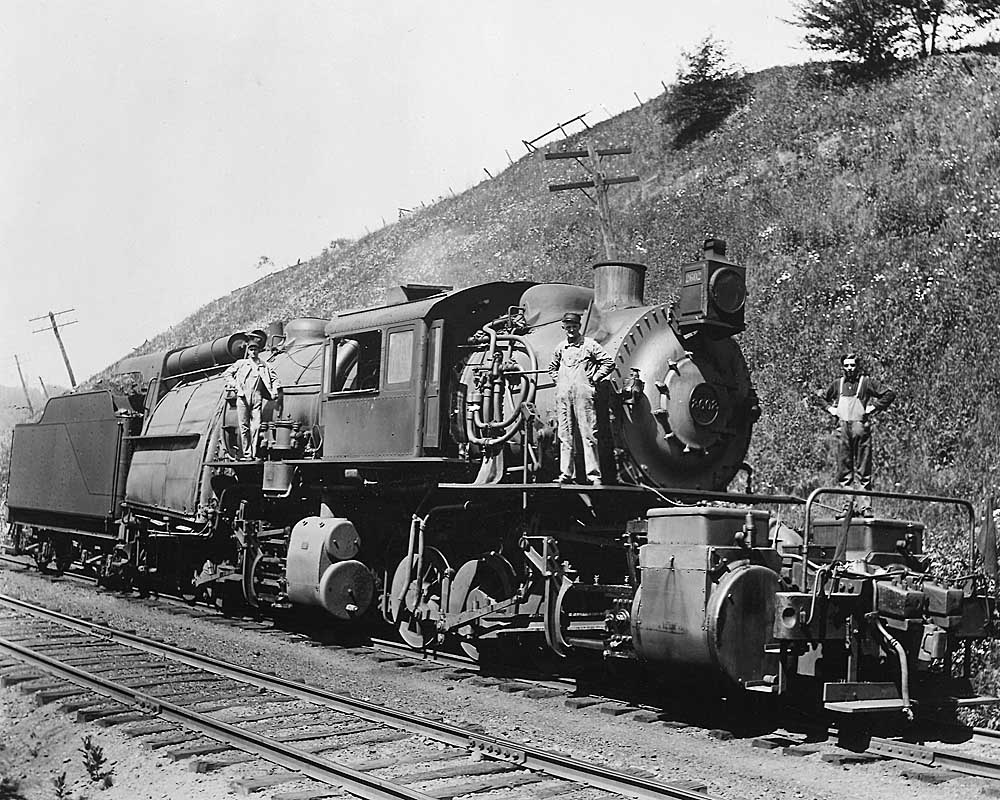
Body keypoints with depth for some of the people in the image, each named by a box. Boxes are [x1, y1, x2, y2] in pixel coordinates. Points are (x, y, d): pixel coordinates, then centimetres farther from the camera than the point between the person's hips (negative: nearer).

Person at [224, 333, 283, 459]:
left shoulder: (264, 366, 17)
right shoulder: (241, 363, 14)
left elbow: (275, 379, 22)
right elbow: (228, 373, 15)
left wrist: (275, 391, 8)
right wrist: (234, 386, 2)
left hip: (257, 398, 1)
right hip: (243, 397, -1)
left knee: (256, 426, -6)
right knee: (244, 426, -4)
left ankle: (254, 454, -6)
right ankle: (246, 454, -4)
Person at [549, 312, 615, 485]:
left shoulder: (589, 344, 4)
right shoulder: (560, 347, 17)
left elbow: (609, 362, 3)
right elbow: (552, 367, 33)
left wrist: (594, 378, 0)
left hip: (583, 392, -4)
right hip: (563, 394, 5)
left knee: (588, 434, -7)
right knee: (565, 436, 3)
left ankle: (594, 475, -8)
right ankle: (566, 474, 6)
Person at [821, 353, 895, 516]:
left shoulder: (867, 382, 3)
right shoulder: (837, 384, 14)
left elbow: (889, 394, 1)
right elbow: (825, 399, 31)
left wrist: (874, 407, -4)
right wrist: (831, 409, 14)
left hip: (861, 427, -4)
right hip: (843, 428, 4)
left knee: (864, 470, -3)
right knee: (843, 469, 3)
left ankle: (866, 505, -2)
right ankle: (847, 504, 7)